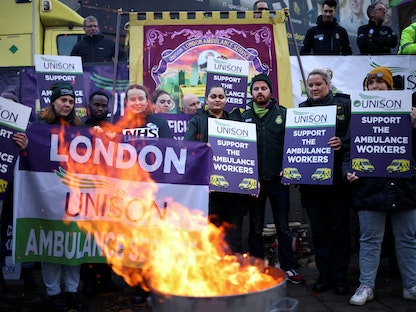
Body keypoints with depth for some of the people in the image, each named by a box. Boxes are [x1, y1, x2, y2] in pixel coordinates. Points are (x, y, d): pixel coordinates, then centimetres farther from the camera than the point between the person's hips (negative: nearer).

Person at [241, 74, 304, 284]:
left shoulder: (283, 114, 4)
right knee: (255, 229, 10)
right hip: (253, 181, 1)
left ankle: (288, 267, 19)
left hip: (278, 180, -1)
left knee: (283, 227, 7)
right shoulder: (245, 117, 7)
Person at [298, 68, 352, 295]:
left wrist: (342, 142, -21)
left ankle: (340, 277, 16)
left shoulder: (344, 103, 5)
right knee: (318, 229, 9)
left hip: (337, 177, -2)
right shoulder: (302, 109, 12)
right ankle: (324, 274, 19)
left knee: (339, 228, 4)